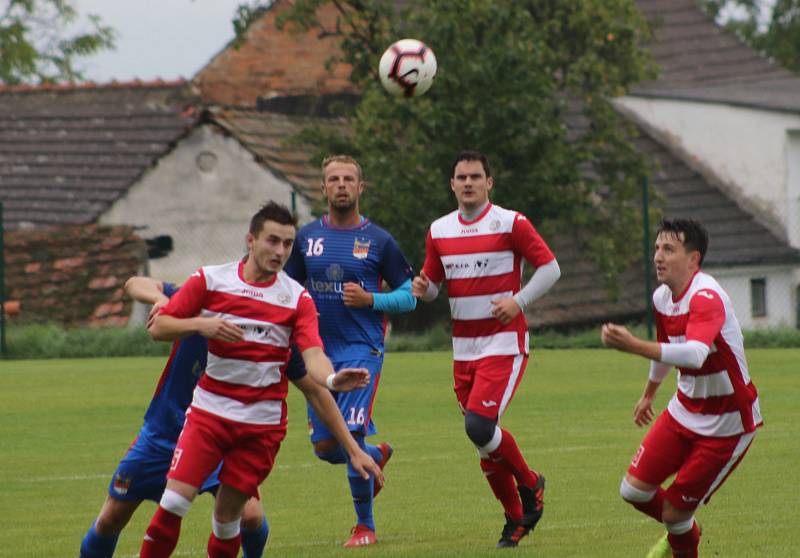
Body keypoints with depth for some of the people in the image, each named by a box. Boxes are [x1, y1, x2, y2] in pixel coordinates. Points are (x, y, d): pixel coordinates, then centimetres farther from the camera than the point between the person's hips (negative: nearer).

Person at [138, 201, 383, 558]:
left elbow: (312, 356, -14)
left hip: (262, 421, 0)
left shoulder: (296, 298, -1)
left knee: (227, 516, 2)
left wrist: (332, 379, -37)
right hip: (209, 410, 0)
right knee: (173, 502, -13)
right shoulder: (209, 280, 0)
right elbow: (158, 327, 0)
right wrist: (200, 324, -20)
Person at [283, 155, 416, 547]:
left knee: (351, 437, -15)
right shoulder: (307, 237, 7)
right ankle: (378, 456, 37)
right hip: (319, 351, 4)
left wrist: (370, 299, -14)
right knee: (324, 447, 4)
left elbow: (409, 296, 2)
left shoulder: (378, 241, -1)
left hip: (362, 349, -4)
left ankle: (365, 525, -1)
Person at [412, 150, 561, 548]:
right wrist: (423, 288, -7)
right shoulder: (439, 231, 9)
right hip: (464, 347, 6)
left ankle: (529, 485, 5)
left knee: (479, 425, -20)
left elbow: (549, 267, -4)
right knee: (483, 440, 6)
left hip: (504, 343, -6)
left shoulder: (510, 223, -6)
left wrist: (519, 300, -18)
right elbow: (433, 282, 17)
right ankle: (516, 518, 21)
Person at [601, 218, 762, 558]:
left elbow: (695, 354, -48)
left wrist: (635, 346, -58)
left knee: (675, 512, -5)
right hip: (686, 411, 8)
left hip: (727, 425, -8)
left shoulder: (706, 298, -28)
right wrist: (649, 393, 38)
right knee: (634, 489, 3)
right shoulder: (662, 298, 0)